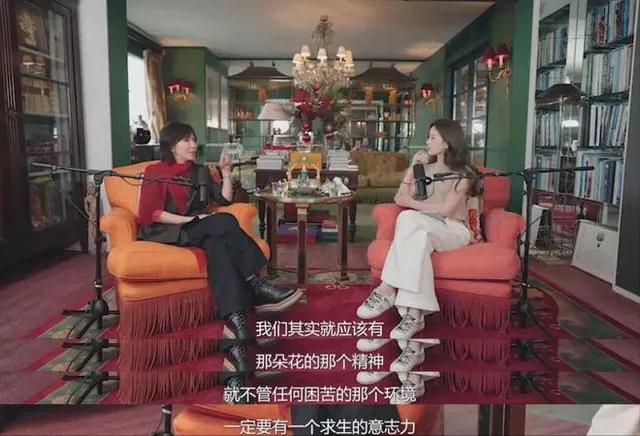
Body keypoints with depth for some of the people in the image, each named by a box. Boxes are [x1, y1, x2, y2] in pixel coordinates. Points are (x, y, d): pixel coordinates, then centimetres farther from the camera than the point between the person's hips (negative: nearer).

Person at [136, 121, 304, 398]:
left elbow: (224, 200, 17)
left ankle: (234, 329, -50)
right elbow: (150, 213, -6)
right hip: (168, 233, -5)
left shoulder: (200, 171, 23)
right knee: (225, 221, -32)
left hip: (202, 232, 5)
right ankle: (256, 286, -31)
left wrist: (226, 173, 5)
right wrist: (188, 219, -13)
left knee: (218, 246, -33)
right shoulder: (155, 172, 6)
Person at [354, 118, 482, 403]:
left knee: (408, 219, -37)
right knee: (416, 240, -37)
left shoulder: (463, 174, 3)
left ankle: (386, 291, -36)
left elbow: (445, 210, -11)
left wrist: (413, 203, -3)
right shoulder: (426, 167, 20)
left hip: (453, 232, -4)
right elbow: (401, 198, 10)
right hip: (425, 230, 4)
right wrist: (412, 168, 5)